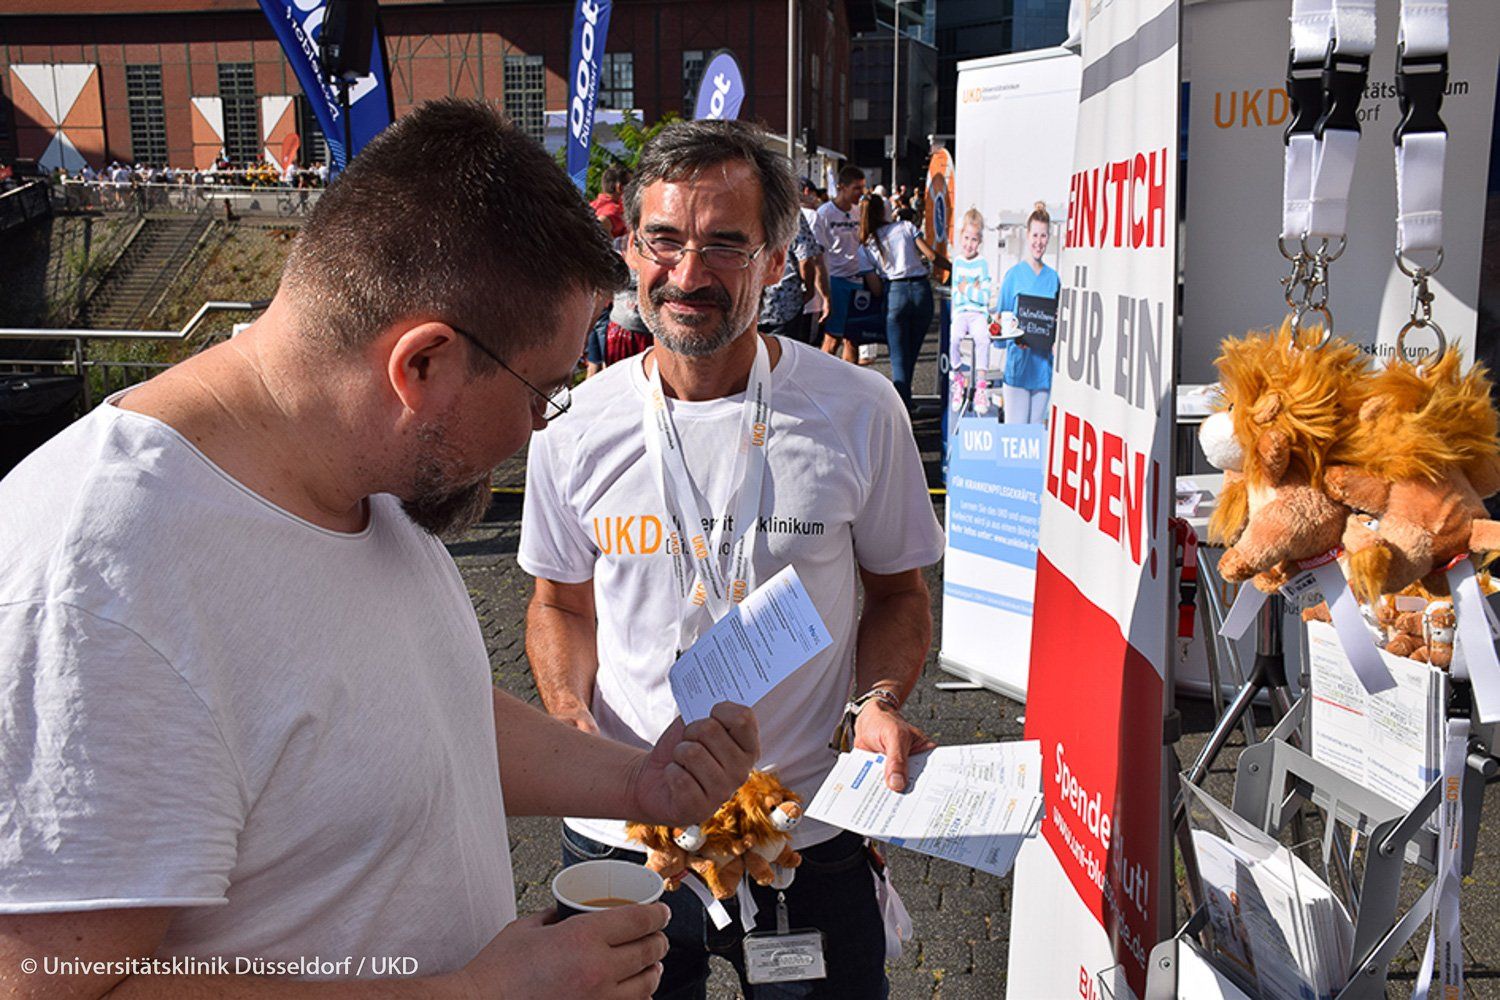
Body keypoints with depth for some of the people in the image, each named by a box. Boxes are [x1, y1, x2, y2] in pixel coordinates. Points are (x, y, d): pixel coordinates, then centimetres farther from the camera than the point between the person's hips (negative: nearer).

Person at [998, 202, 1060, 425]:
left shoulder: (1053, 278, 11)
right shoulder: (1013, 275, -1)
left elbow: (1058, 323, 16)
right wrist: (1014, 337, -19)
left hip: (1043, 364, 4)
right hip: (1019, 362, -4)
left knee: (1037, 428, 9)